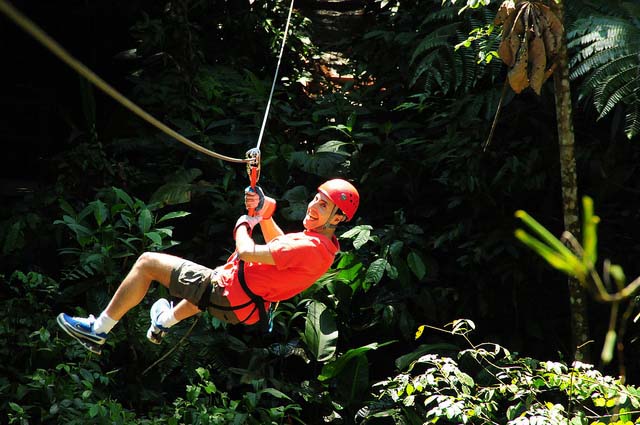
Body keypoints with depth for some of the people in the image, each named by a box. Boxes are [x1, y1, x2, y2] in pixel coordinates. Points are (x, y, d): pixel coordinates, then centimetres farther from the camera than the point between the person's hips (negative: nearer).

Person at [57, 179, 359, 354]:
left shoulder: (310, 248, -29)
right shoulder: (324, 244, 0)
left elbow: (248, 251, -31)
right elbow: (279, 245, 19)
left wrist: (244, 223, -10)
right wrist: (263, 212, 6)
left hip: (229, 297, -10)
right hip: (251, 304, 10)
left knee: (147, 262, -2)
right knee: (210, 275, 45)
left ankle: (98, 331, 8)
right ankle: (166, 322, 64)